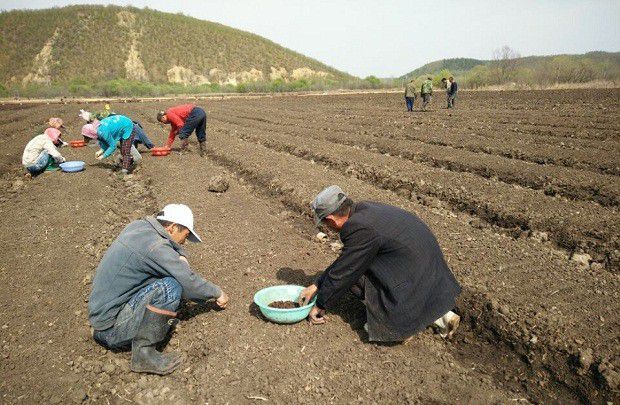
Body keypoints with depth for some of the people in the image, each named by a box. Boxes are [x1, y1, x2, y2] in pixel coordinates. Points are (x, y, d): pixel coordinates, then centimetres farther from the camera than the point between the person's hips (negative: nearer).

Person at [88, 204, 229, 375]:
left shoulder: (137, 226, 2)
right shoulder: (155, 247, -23)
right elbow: (190, 284, -18)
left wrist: (181, 257, -3)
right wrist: (217, 293, -1)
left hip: (100, 310, 10)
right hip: (112, 328, -10)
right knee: (171, 287, -25)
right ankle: (143, 352, -11)